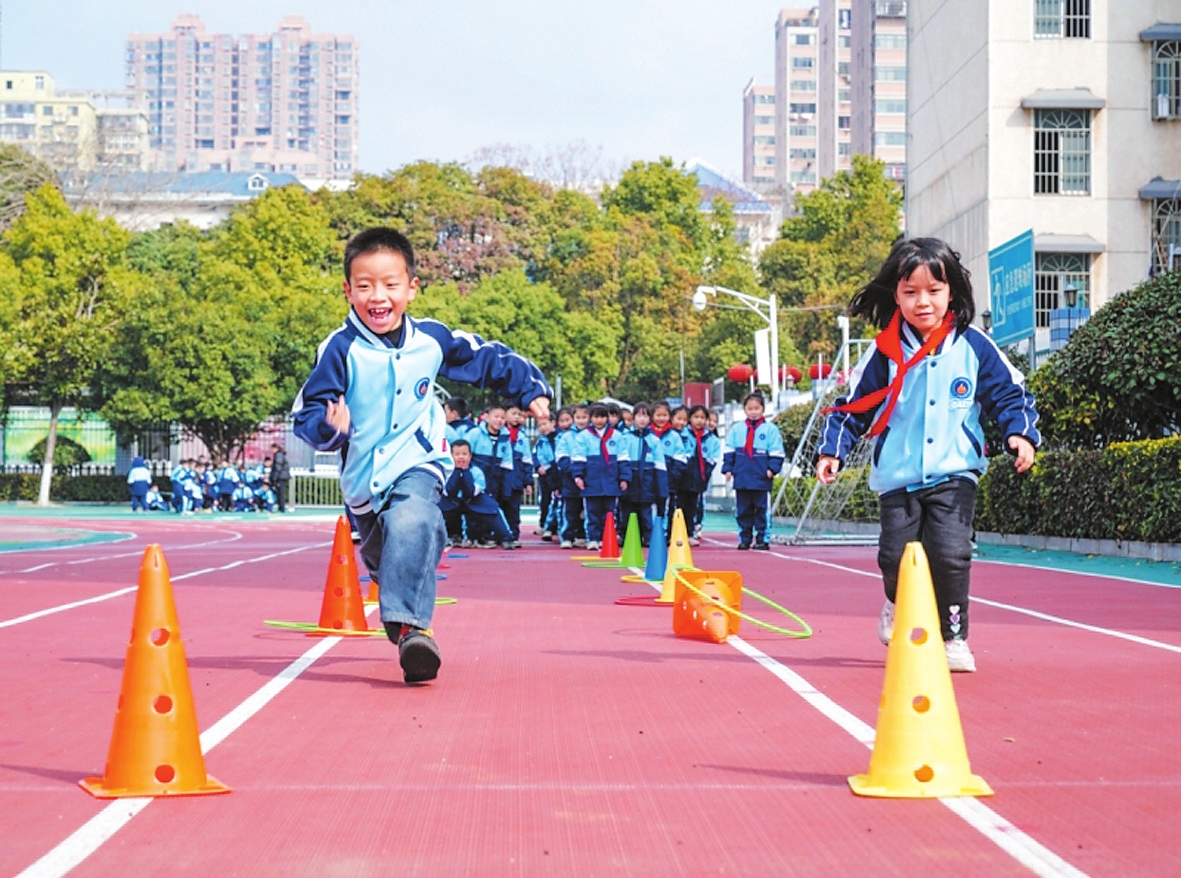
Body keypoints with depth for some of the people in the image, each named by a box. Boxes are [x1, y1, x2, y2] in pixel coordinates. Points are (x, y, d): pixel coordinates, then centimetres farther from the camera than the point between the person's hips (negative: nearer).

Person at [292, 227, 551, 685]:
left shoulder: (432, 339, -4)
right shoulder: (341, 349, -12)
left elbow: (488, 359, 13)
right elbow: (308, 413, -12)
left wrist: (531, 389, 10)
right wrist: (329, 424, -33)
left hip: (417, 465, -2)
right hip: (364, 475, 2)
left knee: (410, 522, -33)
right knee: (381, 556, 18)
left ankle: (410, 625, -41)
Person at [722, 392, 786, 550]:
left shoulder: (771, 429, 1)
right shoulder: (736, 429, 9)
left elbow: (777, 452, 1)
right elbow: (729, 451, 11)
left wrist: (772, 468, -10)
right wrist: (727, 468, 2)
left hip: (762, 479, -3)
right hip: (741, 478, 3)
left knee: (762, 510, 0)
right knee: (742, 511, 7)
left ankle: (762, 539, 5)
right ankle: (744, 539, 14)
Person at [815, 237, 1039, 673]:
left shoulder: (973, 347, 1)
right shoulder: (885, 352, 2)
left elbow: (1010, 393, 6)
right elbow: (853, 404, 9)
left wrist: (1020, 433, -10)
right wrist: (832, 450, 1)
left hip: (953, 475, -1)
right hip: (898, 477, 1)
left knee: (949, 554, -16)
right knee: (896, 557, -4)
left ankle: (953, 638, 1)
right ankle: (900, 606, 31)